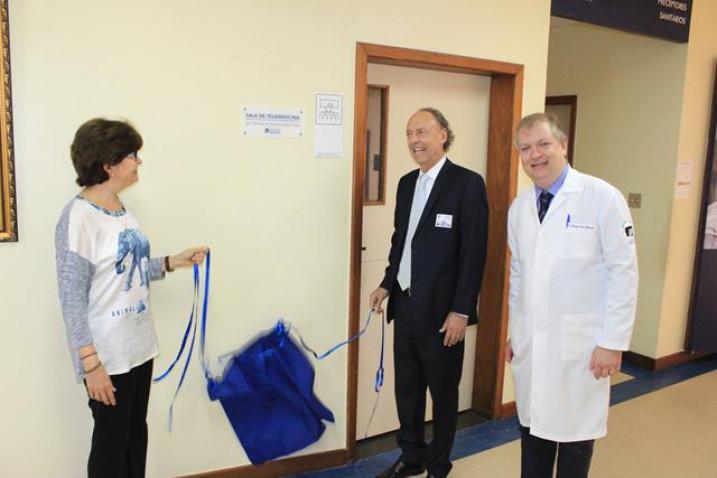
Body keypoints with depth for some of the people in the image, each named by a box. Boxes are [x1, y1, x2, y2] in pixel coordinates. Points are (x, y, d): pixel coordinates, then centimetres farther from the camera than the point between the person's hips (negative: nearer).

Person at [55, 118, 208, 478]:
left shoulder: (121, 209, 6)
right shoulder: (79, 217, -18)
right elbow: (72, 299, -19)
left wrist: (174, 262, 6)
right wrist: (90, 361, -20)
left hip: (138, 346, 8)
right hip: (106, 354, -7)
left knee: (136, 435, 19)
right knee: (112, 441, 9)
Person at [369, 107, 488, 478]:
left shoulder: (467, 183, -11)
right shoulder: (407, 183, 10)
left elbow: (474, 252, -14)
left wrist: (461, 311, -16)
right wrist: (387, 285, 9)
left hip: (441, 310, -6)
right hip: (405, 305, 6)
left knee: (443, 391, 11)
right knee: (407, 387, 17)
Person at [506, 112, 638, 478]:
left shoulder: (602, 197, -11)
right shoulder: (518, 208, 6)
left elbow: (623, 271, -10)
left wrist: (613, 341, -11)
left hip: (581, 344, -4)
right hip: (530, 342, 5)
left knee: (575, 433, 9)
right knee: (533, 427, 15)